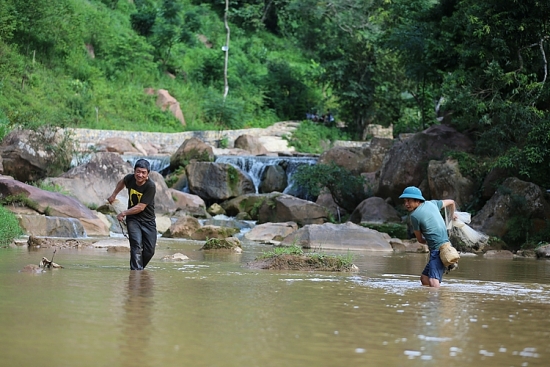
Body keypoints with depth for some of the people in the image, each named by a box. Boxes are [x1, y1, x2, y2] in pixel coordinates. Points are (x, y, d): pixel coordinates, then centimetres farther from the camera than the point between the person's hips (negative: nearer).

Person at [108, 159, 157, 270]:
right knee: (136, 245, -19)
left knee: (149, 250, -2)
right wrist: (114, 195, 21)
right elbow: (122, 182, 20)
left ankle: (139, 268, 21)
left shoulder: (150, 186, -22)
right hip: (133, 219, 1)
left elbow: (140, 207, -22)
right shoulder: (130, 178, -9)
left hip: (148, 220, -1)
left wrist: (123, 213, -16)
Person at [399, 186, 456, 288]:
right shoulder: (432, 203, 11)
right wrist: (452, 216, 49)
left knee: (433, 282, -24)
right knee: (424, 279, 16)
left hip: (438, 250, -10)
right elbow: (451, 202, 29)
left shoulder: (414, 216, -10)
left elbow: (420, 240, 3)